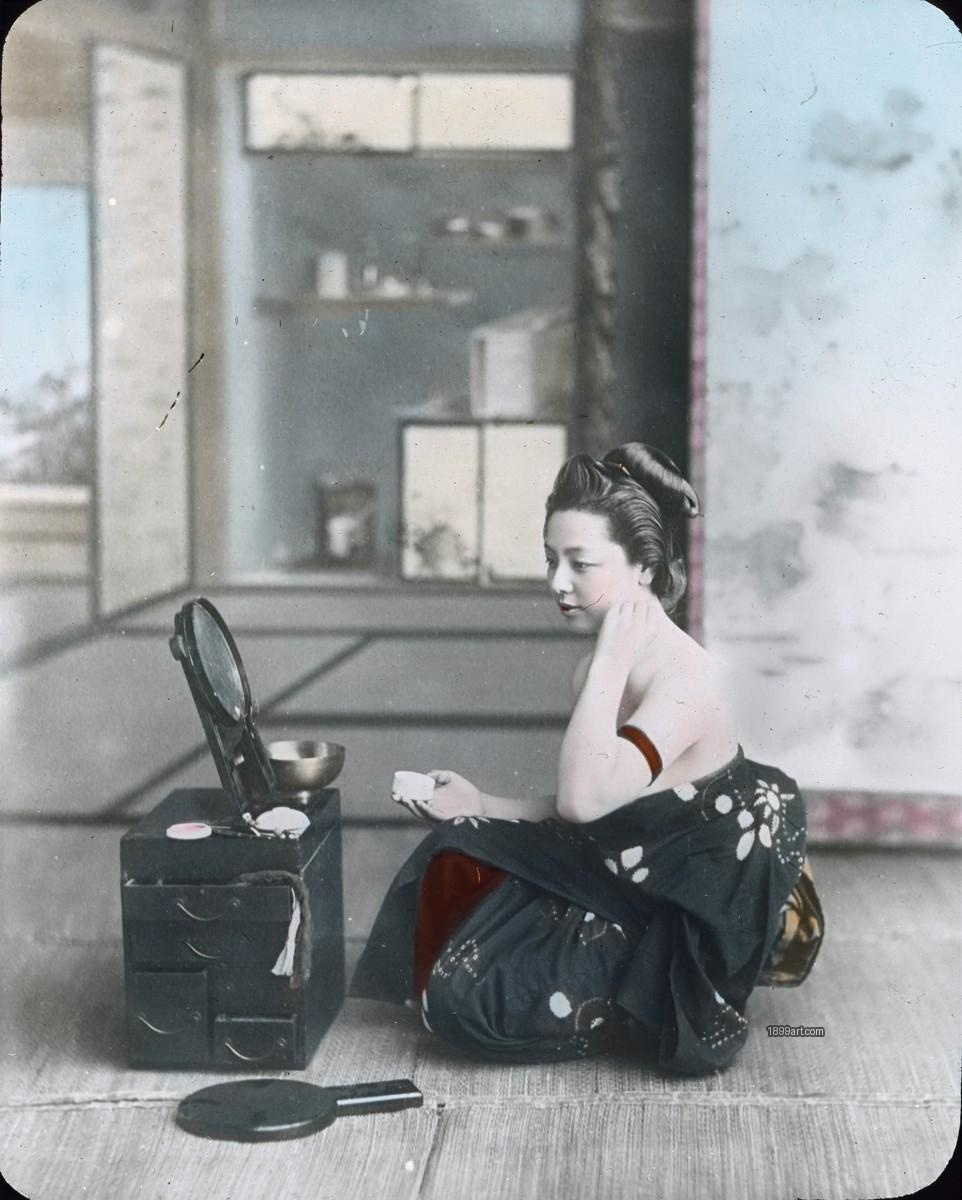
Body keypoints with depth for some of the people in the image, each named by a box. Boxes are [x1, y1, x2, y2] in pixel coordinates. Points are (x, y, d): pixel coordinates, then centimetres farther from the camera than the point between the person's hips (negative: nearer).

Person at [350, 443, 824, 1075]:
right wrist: (482, 806, 0)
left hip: (680, 946, -9)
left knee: (468, 999, -15)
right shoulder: (604, 670, 3)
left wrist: (611, 654, -31)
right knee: (455, 855, 9)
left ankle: (638, 1020, 0)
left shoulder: (686, 680, -25)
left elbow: (585, 798, -39)